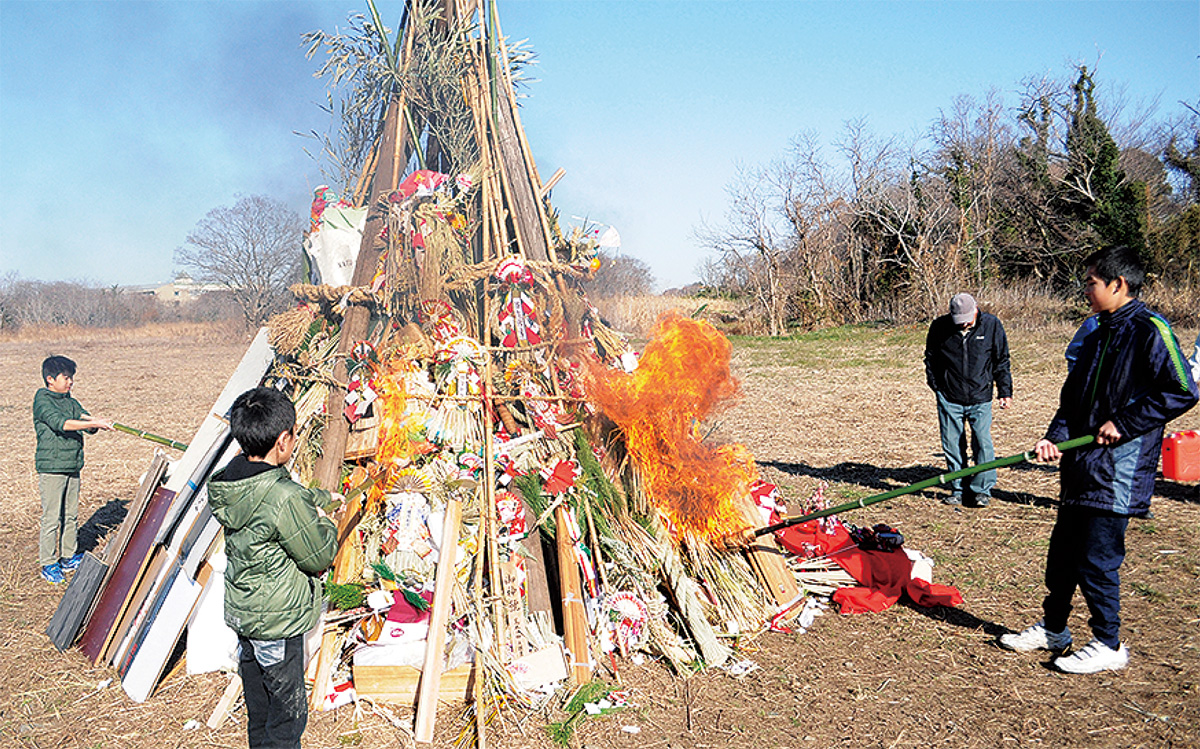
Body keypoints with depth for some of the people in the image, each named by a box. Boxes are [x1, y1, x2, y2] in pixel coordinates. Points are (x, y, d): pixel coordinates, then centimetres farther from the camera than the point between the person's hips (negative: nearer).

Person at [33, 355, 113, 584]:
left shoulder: (70, 402, 12)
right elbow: (60, 423, -24)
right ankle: (48, 565, 7)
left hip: (72, 466, 7)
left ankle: (68, 558, 24)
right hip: (51, 468, -7)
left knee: (71, 515, 13)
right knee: (51, 518, -2)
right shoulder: (42, 400, -9)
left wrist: (96, 422, -18)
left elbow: (88, 425, 5)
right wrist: (93, 423, -28)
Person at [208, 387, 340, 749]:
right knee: (288, 710, 6)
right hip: (276, 623, -9)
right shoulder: (284, 500, -28)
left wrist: (321, 496, 25)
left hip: (242, 613, 9)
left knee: (259, 711, 23)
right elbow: (320, 558, -16)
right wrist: (325, 525, 0)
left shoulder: (230, 482, -2)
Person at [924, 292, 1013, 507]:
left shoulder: (991, 325, -2)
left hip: (980, 398, -1)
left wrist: (1005, 391, 6)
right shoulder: (939, 327, -2)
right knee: (952, 445, 5)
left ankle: (982, 489, 7)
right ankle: (958, 490, 18)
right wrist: (935, 386, 11)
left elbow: (1002, 361, 7)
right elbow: (930, 358, 13)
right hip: (949, 398, 1)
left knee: (983, 443, -7)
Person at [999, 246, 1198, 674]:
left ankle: (1108, 645, 12)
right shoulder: (1097, 338, 16)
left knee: (1097, 558, -3)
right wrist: (1054, 437, 3)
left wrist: (1123, 423, -15)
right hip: (1081, 466, 9)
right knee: (1062, 553, 14)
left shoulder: (1149, 330, -10)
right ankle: (1053, 630, 29)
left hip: (1120, 468, -8)